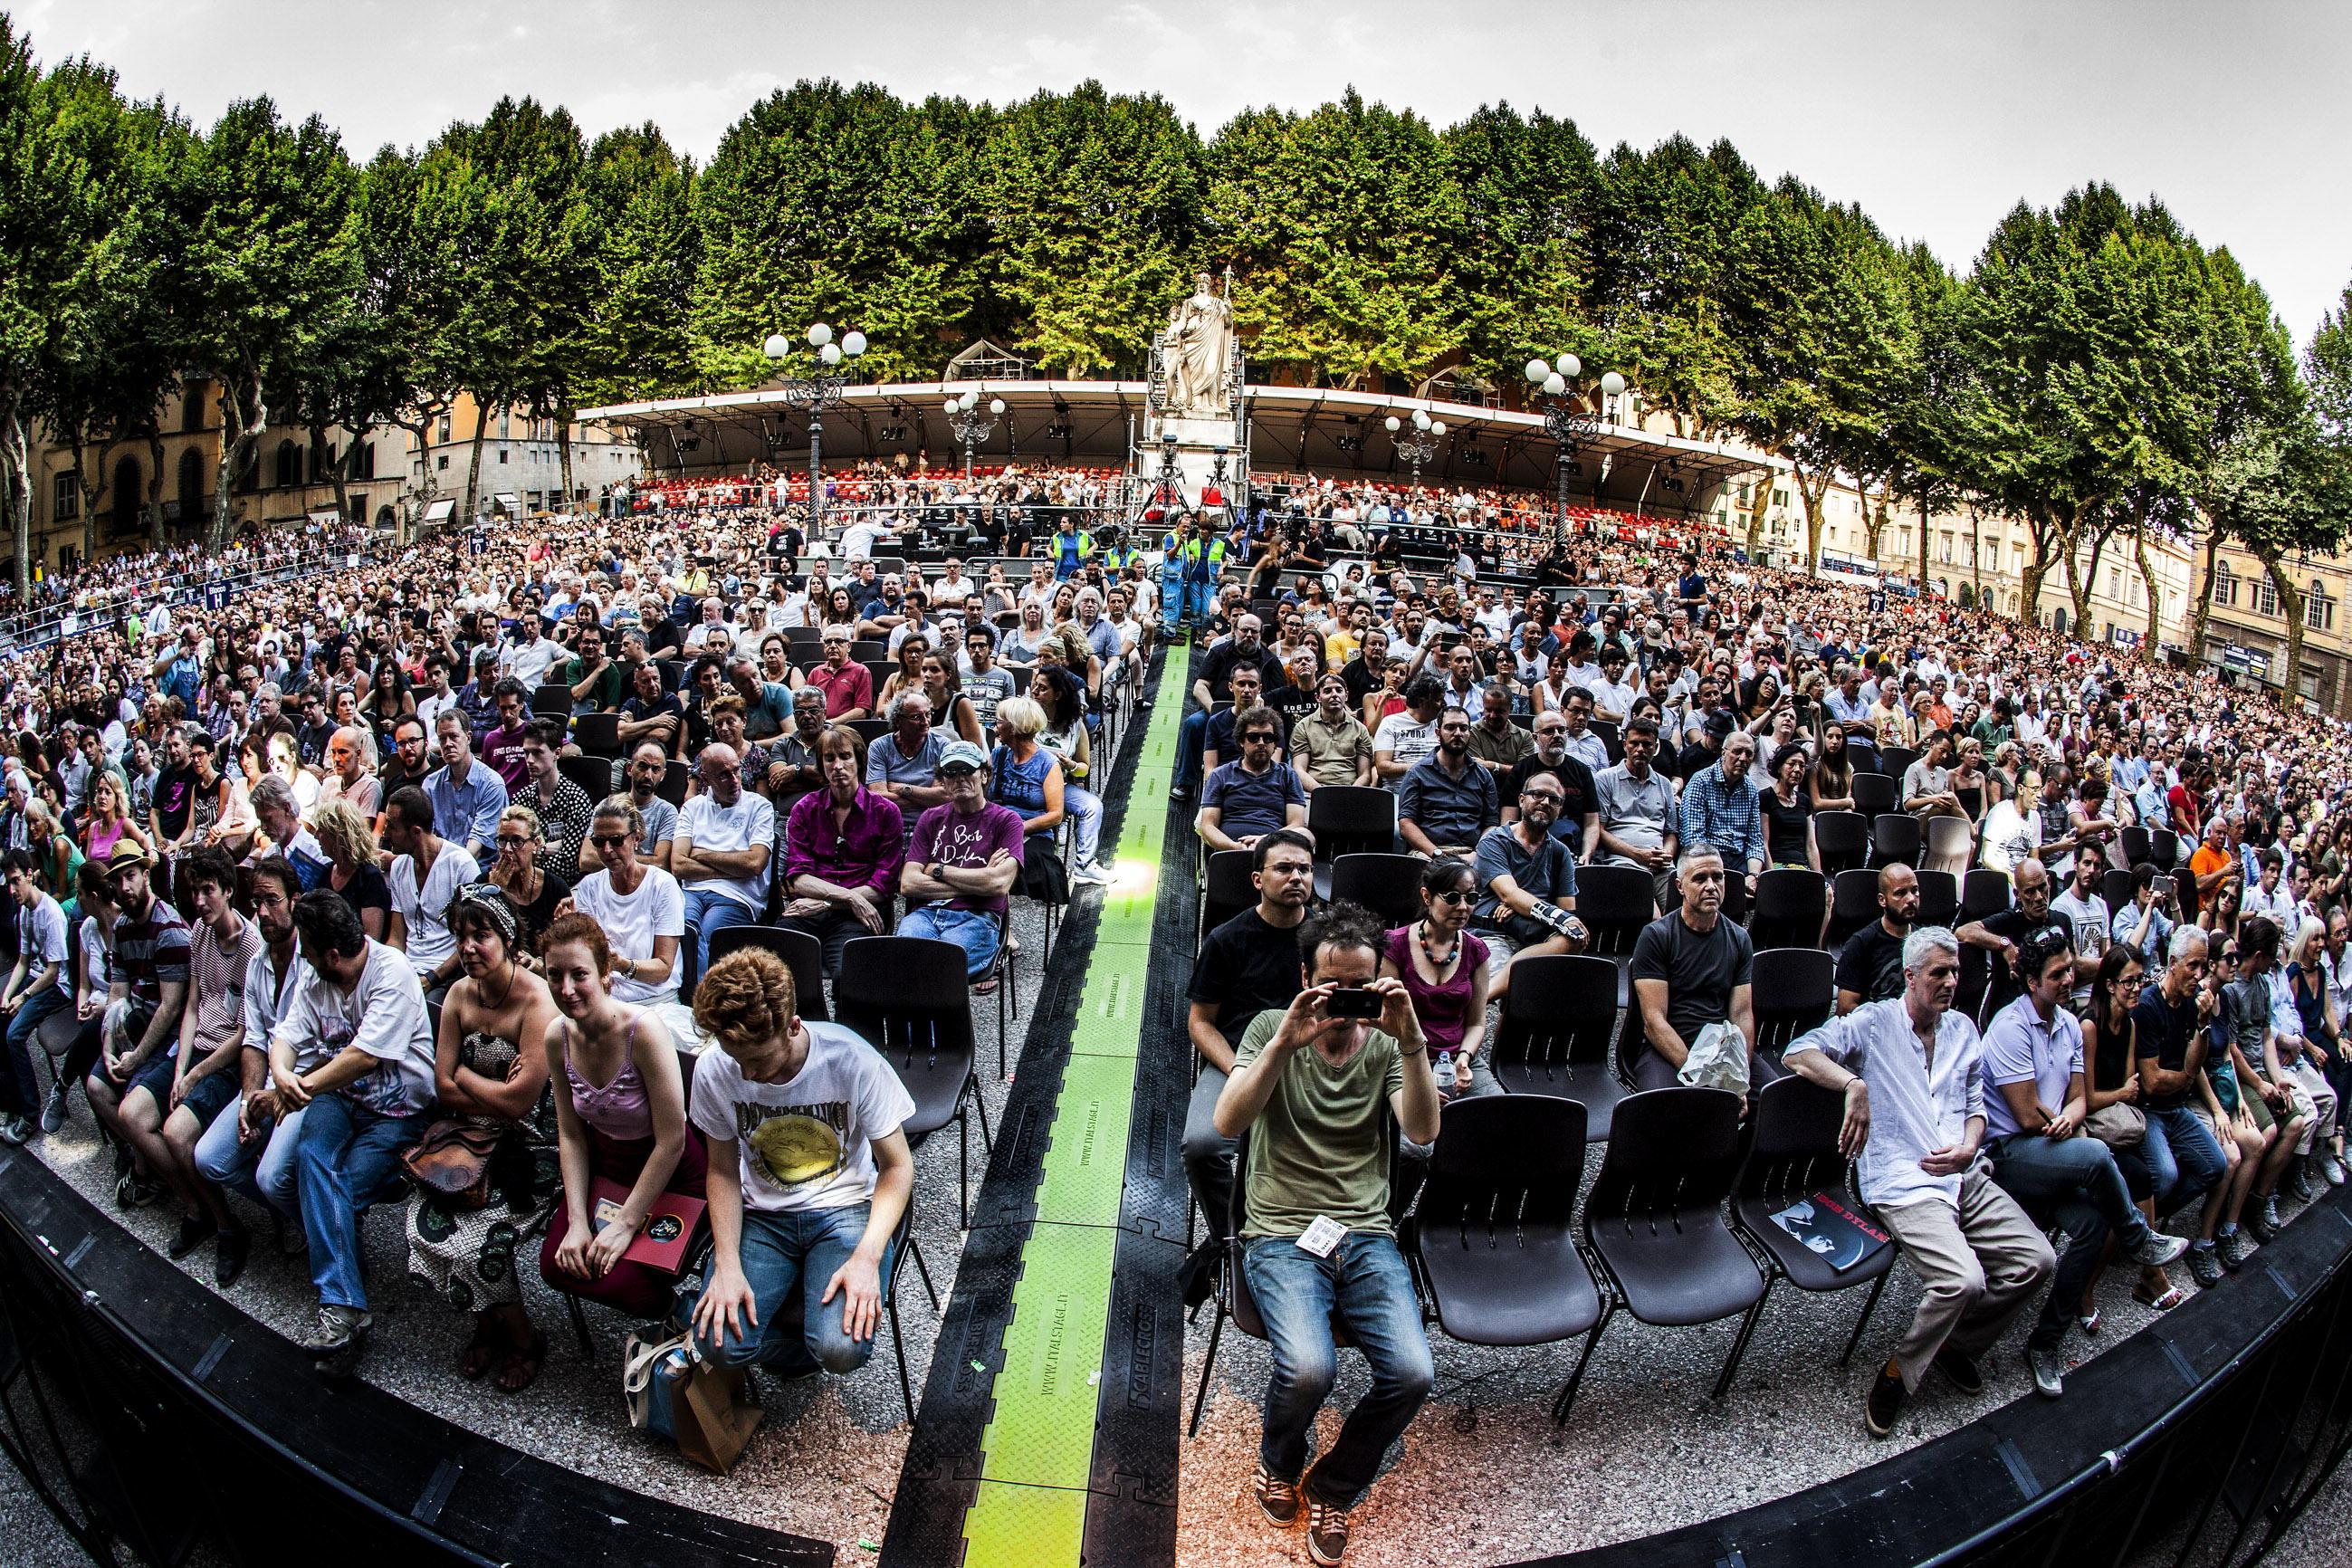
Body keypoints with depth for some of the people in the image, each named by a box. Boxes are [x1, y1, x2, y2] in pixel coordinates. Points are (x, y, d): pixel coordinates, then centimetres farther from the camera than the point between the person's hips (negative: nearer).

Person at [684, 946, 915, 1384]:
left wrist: (867, 1258, -23)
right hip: (762, 1216, 3)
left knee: (843, 1350, -25)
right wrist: (727, 1264, -11)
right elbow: (723, 1171, 2)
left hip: (844, 1208, -2)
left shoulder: (852, 1061, -21)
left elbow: (897, 1167, -10)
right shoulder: (713, 1070, -13)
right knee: (719, 1344, -22)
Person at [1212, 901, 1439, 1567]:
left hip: (1367, 1236, 3)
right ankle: (1279, 1464, 11)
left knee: (1411, 1372, -20)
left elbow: (1423, 1132, -10)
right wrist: (1284, 1044, -29)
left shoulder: (1385, 1042, 6)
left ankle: (1333, 1487, 11)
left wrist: (1412, 1043, -25)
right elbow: (1227, 1123, -15)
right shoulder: (1272, 1029, 0)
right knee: (1309, 1367, -28)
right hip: (1281, 1234, -2)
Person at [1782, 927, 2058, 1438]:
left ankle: (1956, 1341, 16)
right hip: (1904, 1185, -7)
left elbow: (1976, 1104, 21)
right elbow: (1797, 1054, -13)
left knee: (2038, 1261, -6)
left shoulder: (1963, 1029, 17)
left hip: (1966, 1179, 7)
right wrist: (1854, 1084, -29)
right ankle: (1898, 1373, -2)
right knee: (1963, 1279, -26)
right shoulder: (1873, 1022, -2)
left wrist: (1969, 1147, -1)